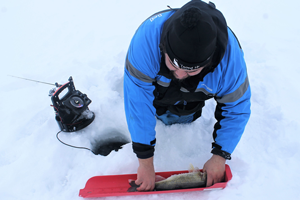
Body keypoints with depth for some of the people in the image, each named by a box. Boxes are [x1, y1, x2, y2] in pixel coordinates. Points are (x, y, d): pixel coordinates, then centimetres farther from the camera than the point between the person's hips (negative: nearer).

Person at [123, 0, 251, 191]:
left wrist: (220, 156, -26)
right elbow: (138, 102, -41)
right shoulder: (148, 37, -46)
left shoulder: (230, 57, -41)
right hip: (158, 82, 0)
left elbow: (237, 109, -25)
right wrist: (145, 161, -36)